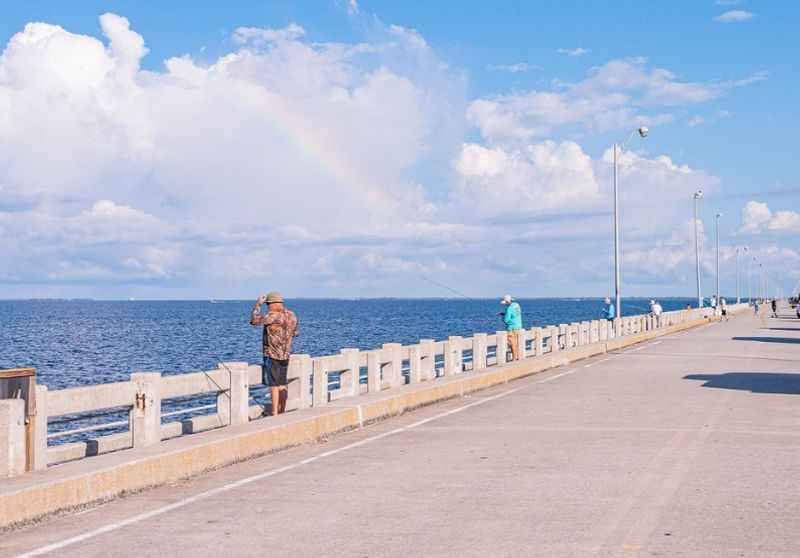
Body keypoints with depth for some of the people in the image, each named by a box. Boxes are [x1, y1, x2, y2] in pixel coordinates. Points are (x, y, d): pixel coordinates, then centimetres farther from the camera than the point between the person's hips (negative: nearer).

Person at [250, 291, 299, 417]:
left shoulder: (273, 315, -19)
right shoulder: (291, 315, 6)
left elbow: (254, 320, -17)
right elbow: (296, 332, 19)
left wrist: (258, 304, -6)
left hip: (272, 355, -8)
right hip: (285, 355, 8)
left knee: (274, 385, -5)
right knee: (282, 384, 16)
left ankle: (275, 414, -5)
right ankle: (282, 412, 25)